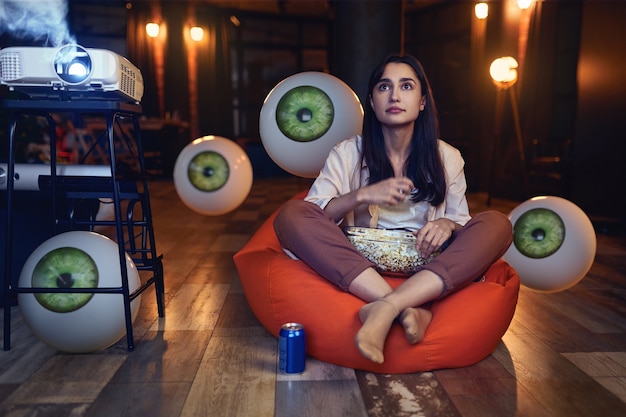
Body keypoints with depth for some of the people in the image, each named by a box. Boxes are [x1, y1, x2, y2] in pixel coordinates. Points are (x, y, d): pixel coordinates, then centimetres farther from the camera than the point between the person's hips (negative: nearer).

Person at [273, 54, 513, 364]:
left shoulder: (447, 158, 9)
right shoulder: (348, 153, 5)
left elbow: (461, 221, 12)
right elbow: (312, 214, -4)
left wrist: (447, 224, -12)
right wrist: (361, 195, -20)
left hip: (425, 269, 1)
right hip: (358, 264, -1)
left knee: (497, 224, -22)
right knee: (290, 214, -24)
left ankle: (387, 308, -36)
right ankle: (411, 309, -34)